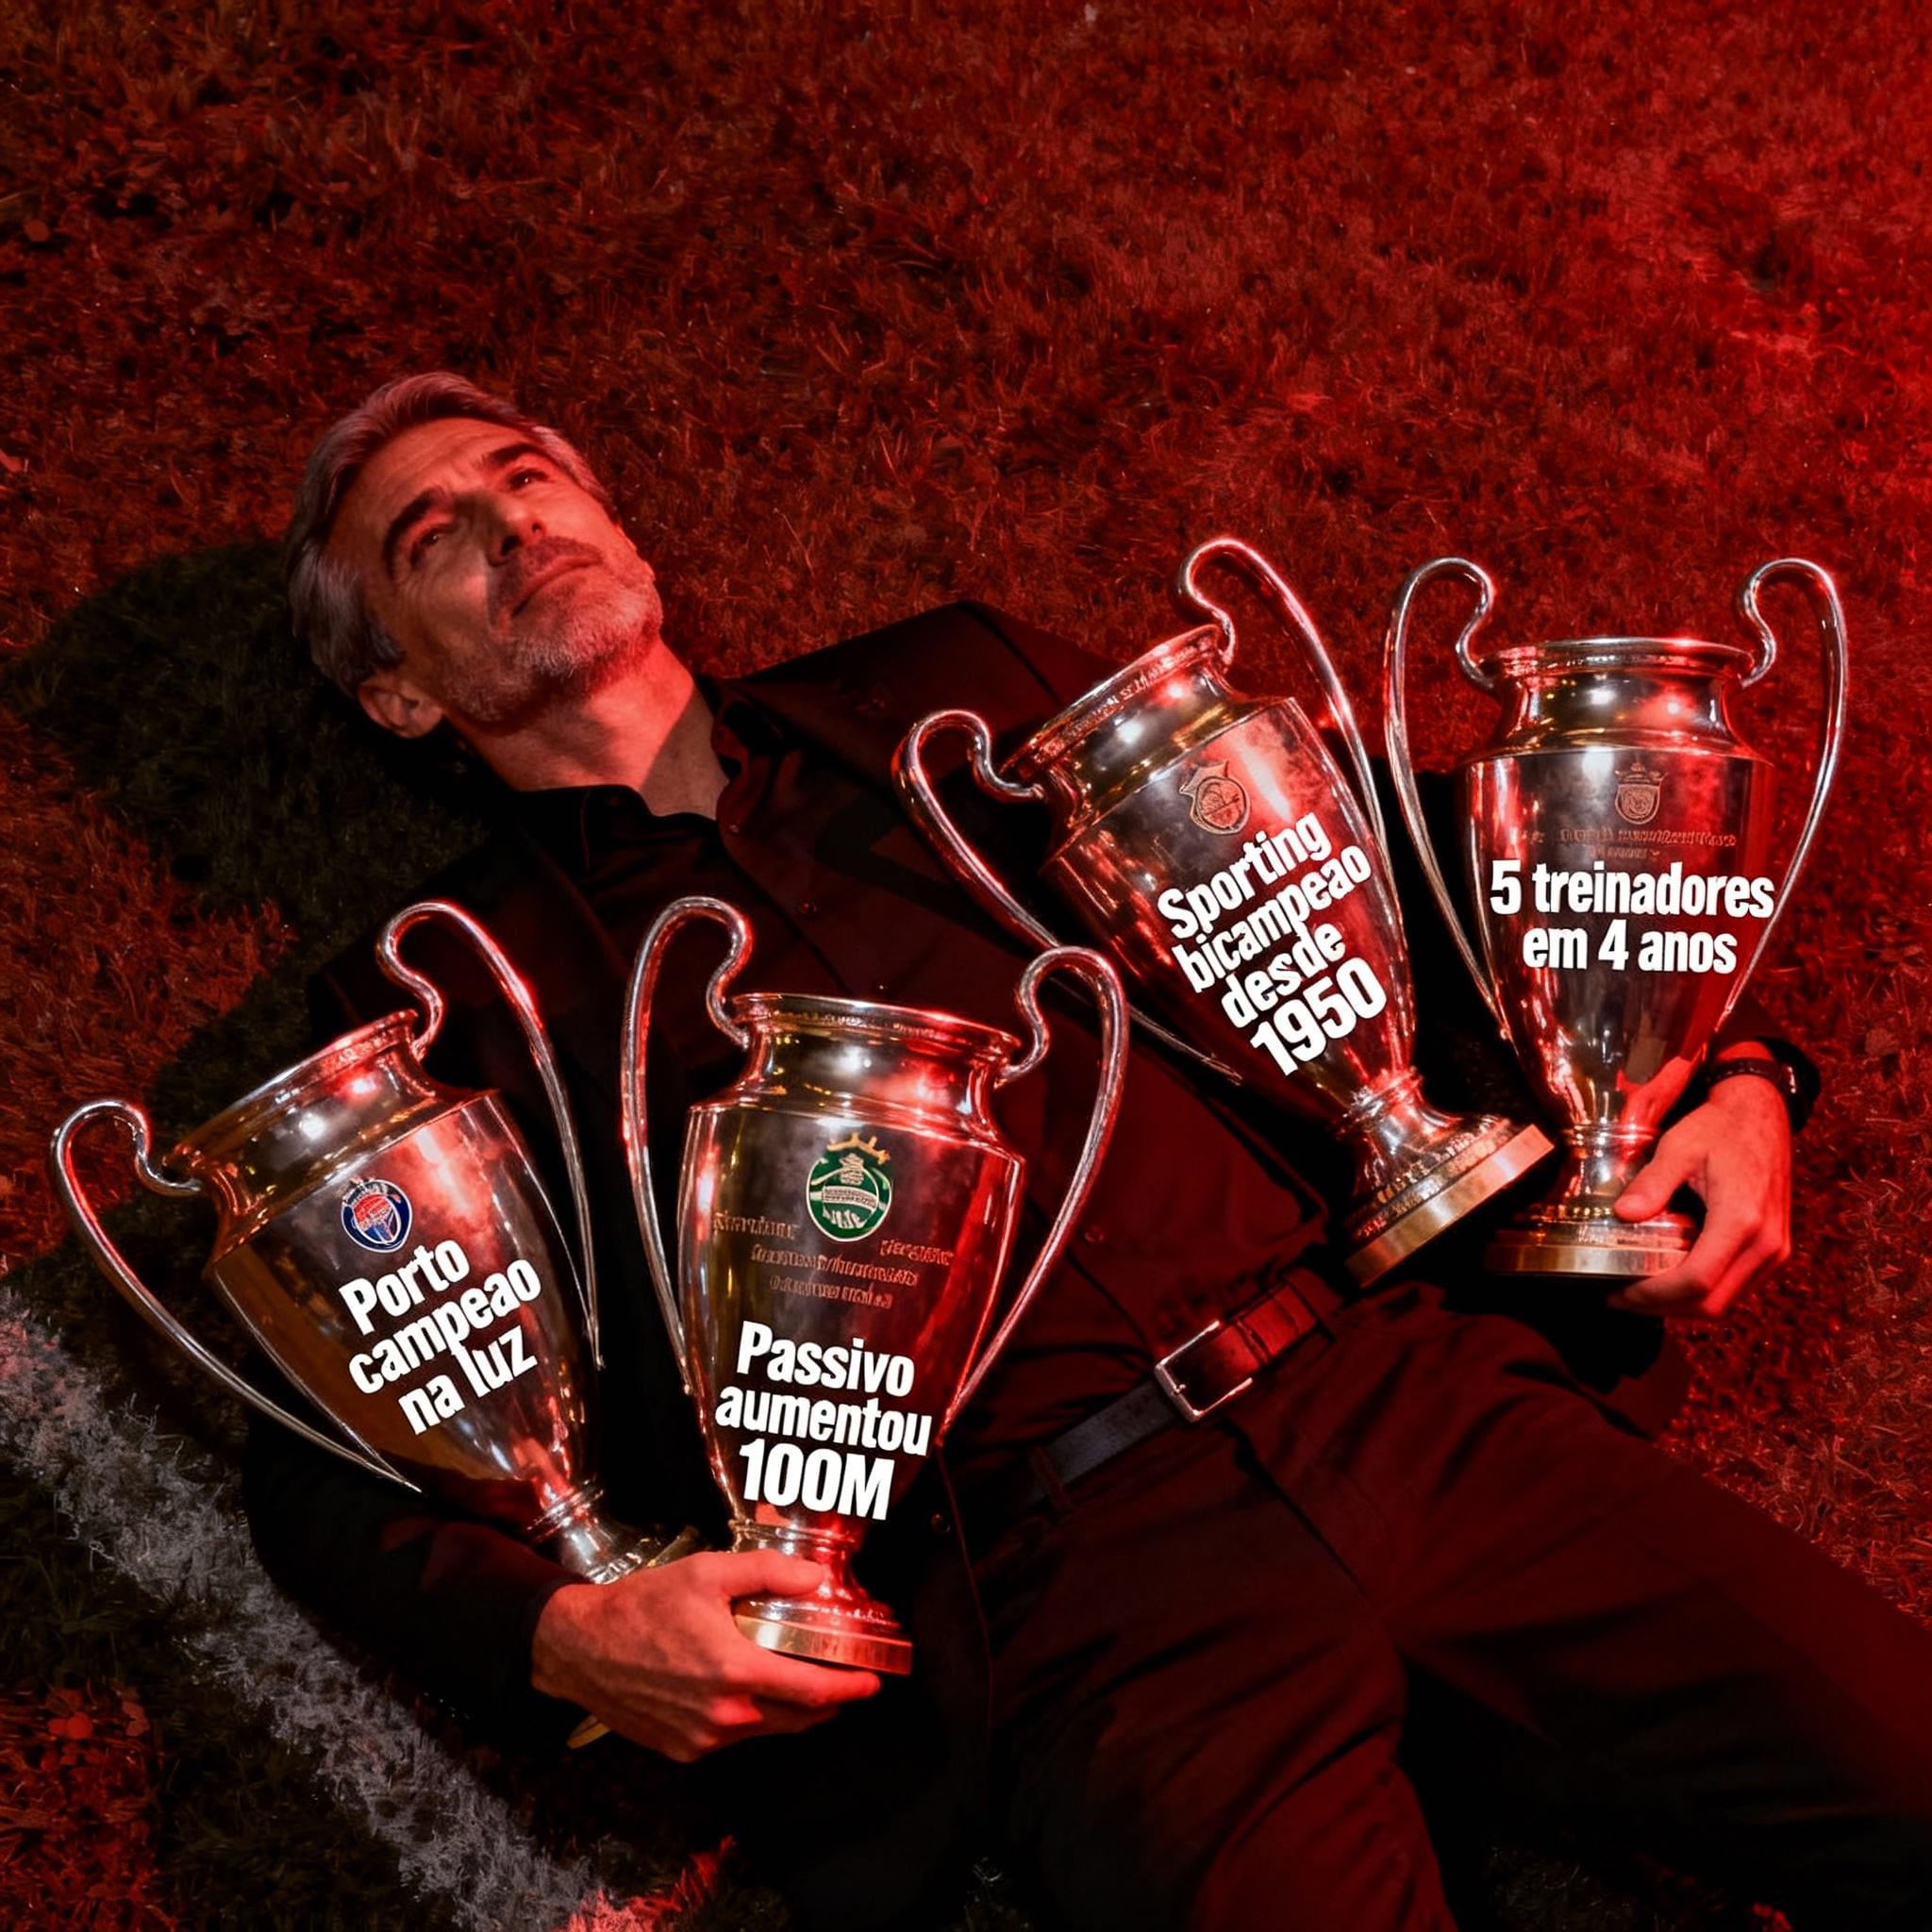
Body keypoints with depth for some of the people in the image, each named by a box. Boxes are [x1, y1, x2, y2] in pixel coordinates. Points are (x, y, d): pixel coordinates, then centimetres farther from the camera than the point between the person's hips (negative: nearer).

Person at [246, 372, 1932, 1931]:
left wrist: (1726, 1067, 10)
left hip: (1410, 1393, 3)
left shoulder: (956, 690, 19)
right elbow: (326, 1467, 6)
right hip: (1062, 1580, -2)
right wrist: (564, 1636, -13)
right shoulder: (446, 996, 10)